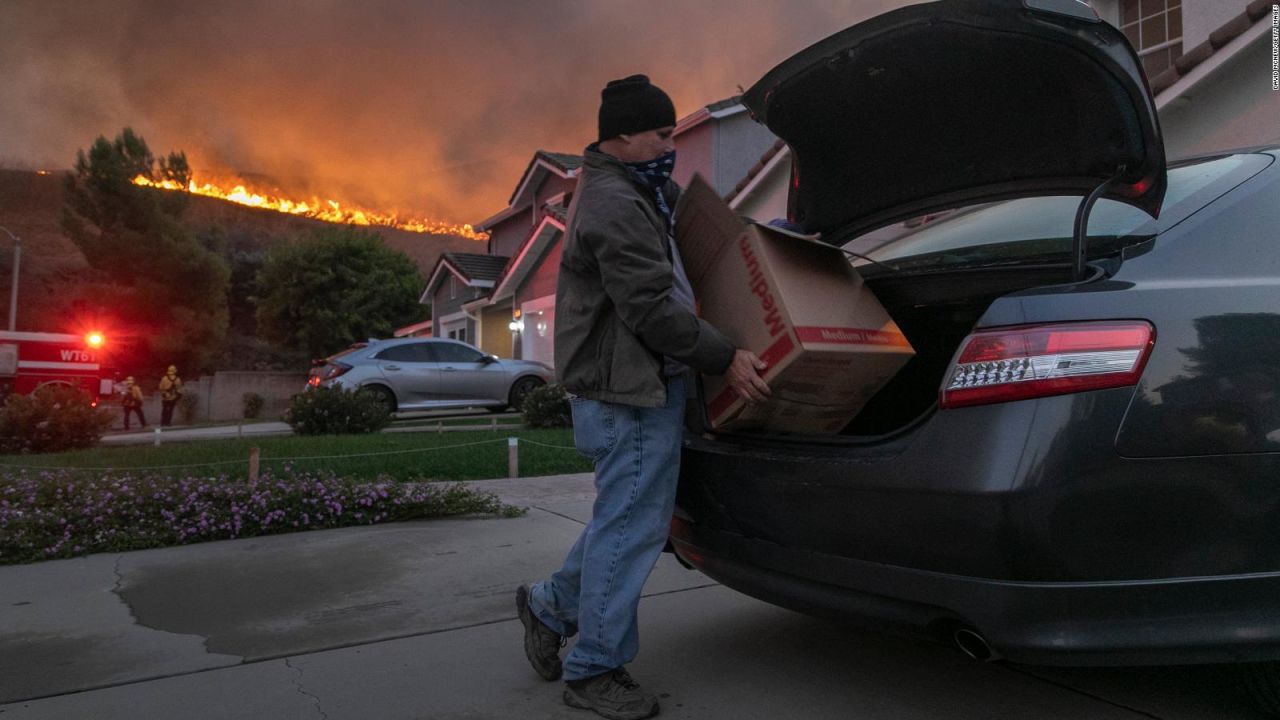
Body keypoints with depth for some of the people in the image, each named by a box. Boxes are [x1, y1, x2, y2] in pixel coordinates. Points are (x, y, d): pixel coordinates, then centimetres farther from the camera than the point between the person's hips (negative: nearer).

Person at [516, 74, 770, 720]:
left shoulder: (628, 193, 19)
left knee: (625, 518, 19)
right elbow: (651, 308, -22)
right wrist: (724, 358, -16)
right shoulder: (615, 205, -16)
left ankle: (552, 604, 31)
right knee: (631, 526, -2)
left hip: (636, 384, 11)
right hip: (631, 388, -11)